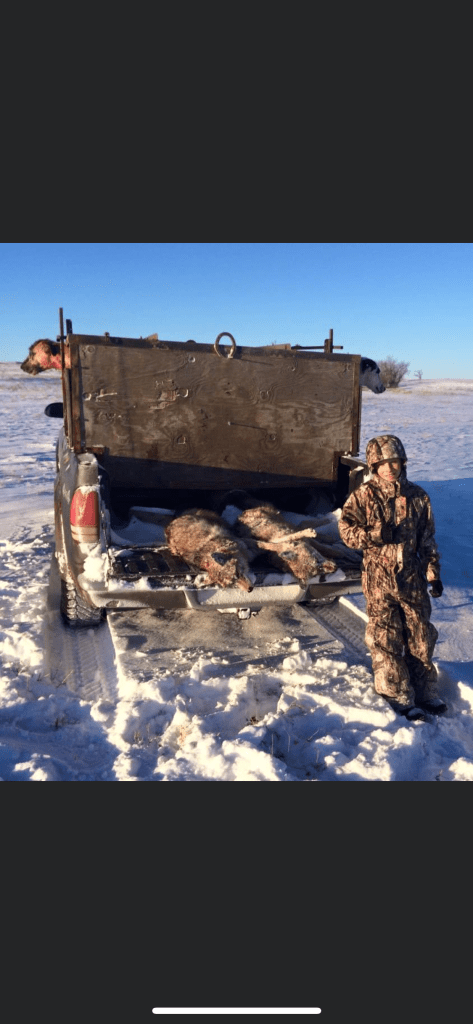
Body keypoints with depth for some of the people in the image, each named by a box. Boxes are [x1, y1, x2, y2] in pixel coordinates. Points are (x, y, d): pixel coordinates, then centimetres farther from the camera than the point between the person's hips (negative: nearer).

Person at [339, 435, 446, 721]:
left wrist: (434, 574, 8)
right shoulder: (364, 496, -5)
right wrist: (373, 536, -26)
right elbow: (346, 528, -8)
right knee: (386, 639, 1)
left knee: (421, 635, 9)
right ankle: (399, 695, 14)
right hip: (380, 579, -3)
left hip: (412, 577, 3)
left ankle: (425, 689, 25)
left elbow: (428, 540, 10)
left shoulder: (418, 497, 4)